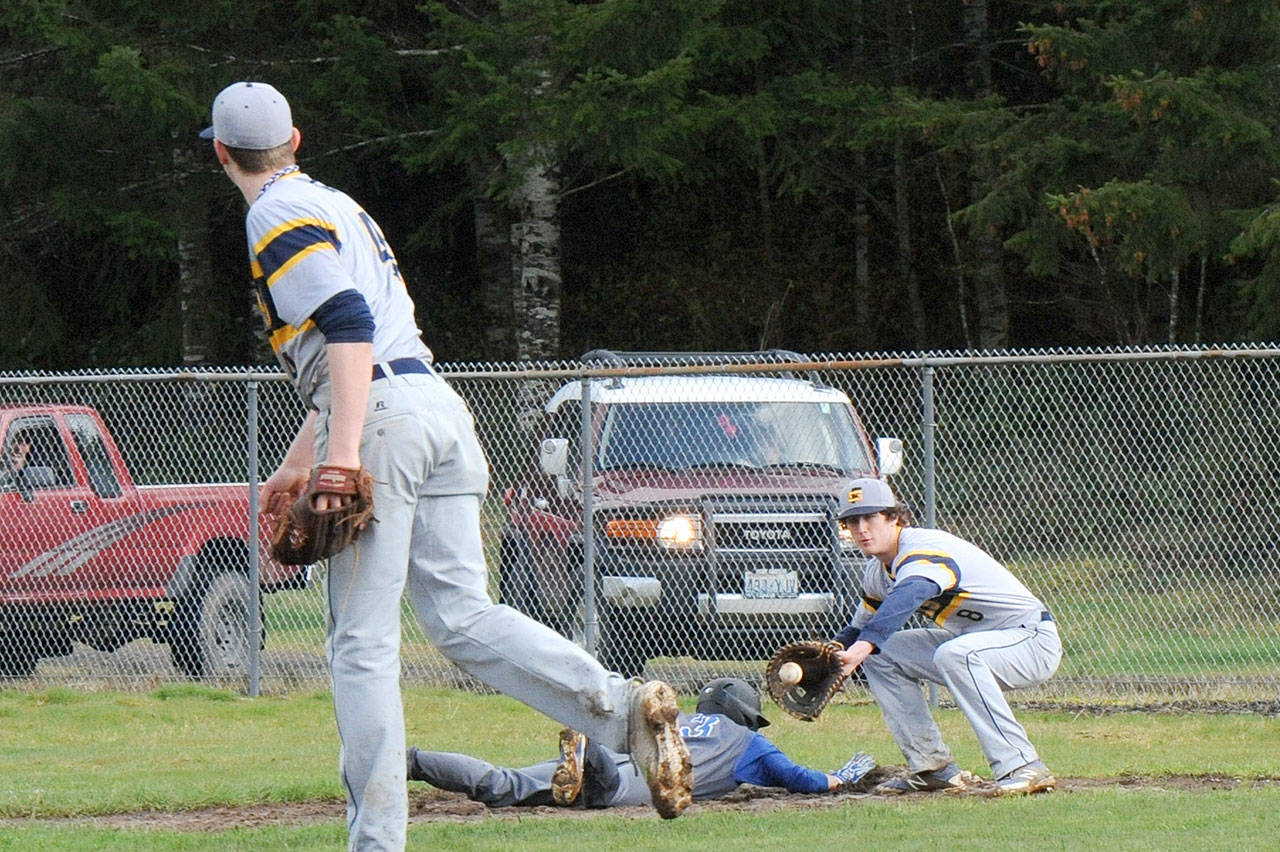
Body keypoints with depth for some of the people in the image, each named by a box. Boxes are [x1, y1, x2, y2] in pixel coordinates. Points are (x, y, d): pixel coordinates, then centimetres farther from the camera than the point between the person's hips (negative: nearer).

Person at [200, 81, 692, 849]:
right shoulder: (335, 205, 27)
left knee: (362, 640, -4)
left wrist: (342, 452, -24)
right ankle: (623, 707, -18)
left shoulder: (278, 216, -2)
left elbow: (347, 325, -17)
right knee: (462, 614, 1)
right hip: (437, 404, 8)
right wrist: (299, 461, 37)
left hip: (383, 413, -8)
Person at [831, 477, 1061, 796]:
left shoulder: (925, 549, -25)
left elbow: (909, 596, -46)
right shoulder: (876, 572, 5)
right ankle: (932, 767, 4)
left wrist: (864, 645, -62)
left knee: (954, 655, -37)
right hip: (972, 642, 10)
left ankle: (1023, 767, -36)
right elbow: (859, 630, 17)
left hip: (1033, 640, -10)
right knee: (880, 655, 4)